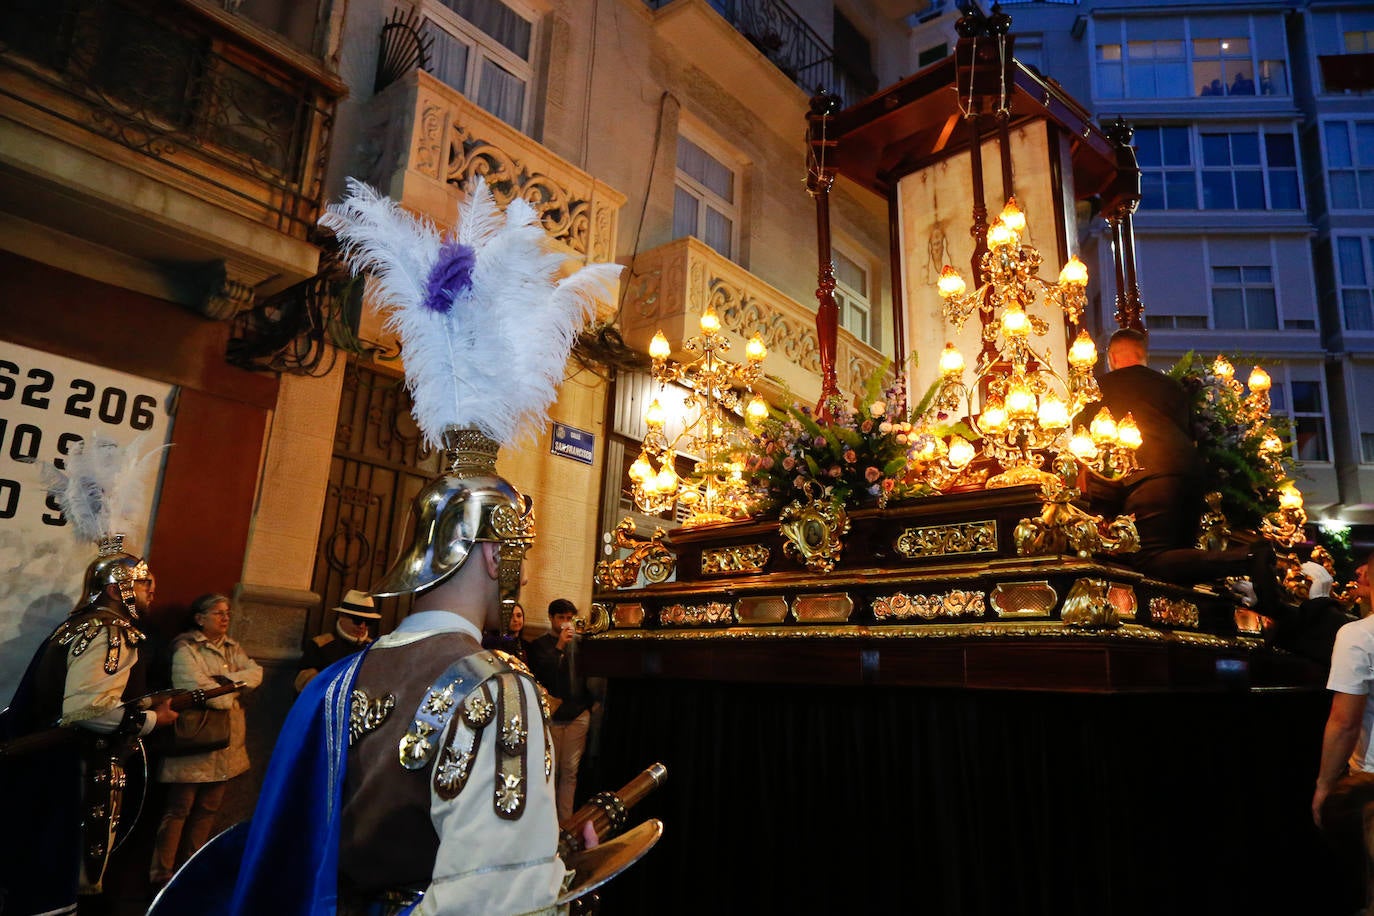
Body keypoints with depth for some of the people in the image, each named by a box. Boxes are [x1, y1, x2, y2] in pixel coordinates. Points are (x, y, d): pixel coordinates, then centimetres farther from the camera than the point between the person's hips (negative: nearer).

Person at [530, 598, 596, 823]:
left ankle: (565, 820, 9)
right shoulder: (539, 645, 3)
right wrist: (559, 646, -14)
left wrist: (589, 705, 9)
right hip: (550, 716, -1)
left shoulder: (579, 643, 7)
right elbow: (538, 674, -10)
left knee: (570, 771, 3)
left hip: (578, 715, 1)